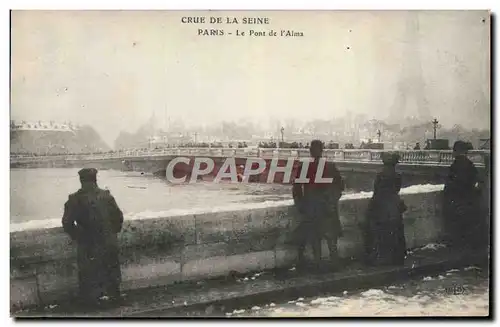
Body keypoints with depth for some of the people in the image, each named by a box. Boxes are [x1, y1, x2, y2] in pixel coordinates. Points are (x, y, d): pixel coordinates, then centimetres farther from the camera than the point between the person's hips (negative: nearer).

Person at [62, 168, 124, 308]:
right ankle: (114, 295, 34)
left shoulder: (74, 199, -12)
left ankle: (91, 299, 26)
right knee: (111, 268, 21)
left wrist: (77, 236, 6)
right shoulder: (106, 196, -7)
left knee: (88, 271, 16)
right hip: (108, 242, 2)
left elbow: (67, 223, -9)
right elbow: (118, 217, -3)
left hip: (87, 245, -2)